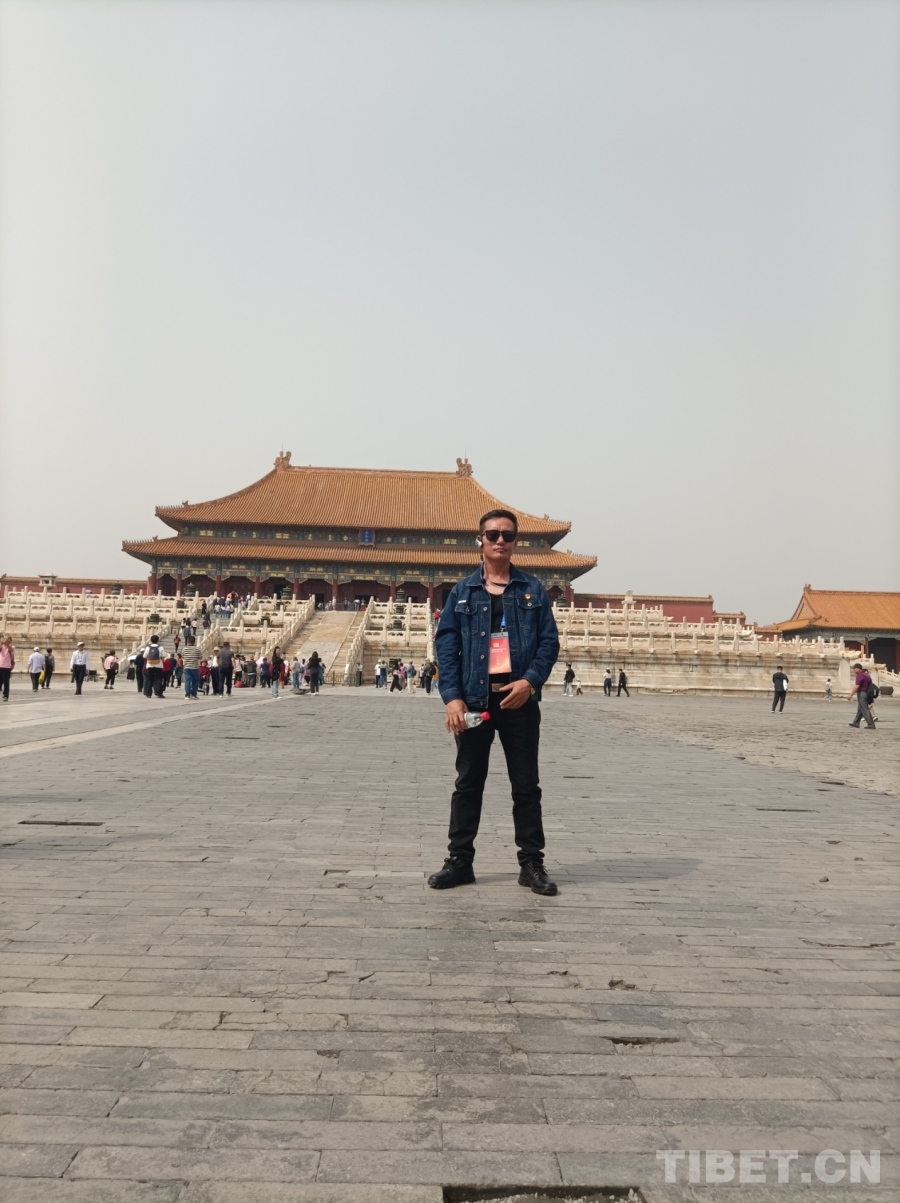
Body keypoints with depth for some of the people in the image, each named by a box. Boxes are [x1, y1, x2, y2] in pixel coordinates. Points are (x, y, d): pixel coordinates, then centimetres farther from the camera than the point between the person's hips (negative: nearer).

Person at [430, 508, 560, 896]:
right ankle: (460, 861, 17)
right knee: (468, 783, 8)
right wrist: (452, 697, -10)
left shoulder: (533, 590, 8)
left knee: (526, 785, 6)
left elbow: (549, 640, 3)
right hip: (474, 700, 0)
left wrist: (530, 681, -14)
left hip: (520, 699, 0)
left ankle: (531, 863, 16)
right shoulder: (462, 592, 7)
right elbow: (446, 645, 1)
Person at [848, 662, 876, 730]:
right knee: (859, 709, 17)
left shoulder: (860, 675, -14)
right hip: (866, 693, 10)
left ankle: (871, 725, -12)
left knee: (865, 710, -9)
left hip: (862, 694, -10)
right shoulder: (866, 675, 16)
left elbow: (857, 686, -22)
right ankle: (856, 723, 25)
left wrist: (850, 695, -21)